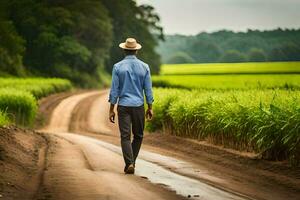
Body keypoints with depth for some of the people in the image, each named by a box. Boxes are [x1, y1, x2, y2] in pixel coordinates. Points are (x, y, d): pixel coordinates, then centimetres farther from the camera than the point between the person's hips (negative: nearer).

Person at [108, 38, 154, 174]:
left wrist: (111, 109, 1)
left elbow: (114, 89, -4)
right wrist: (150, 108, 11)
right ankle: (131, 161, 17)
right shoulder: (144, 67, 0)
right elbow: (148, 89, 3)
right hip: (138, 106, 1)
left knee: (125, 136, -2)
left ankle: (129, 164, -15)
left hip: (123, 106, -1)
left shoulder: (118, 67, -4)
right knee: (138, 136, 16)